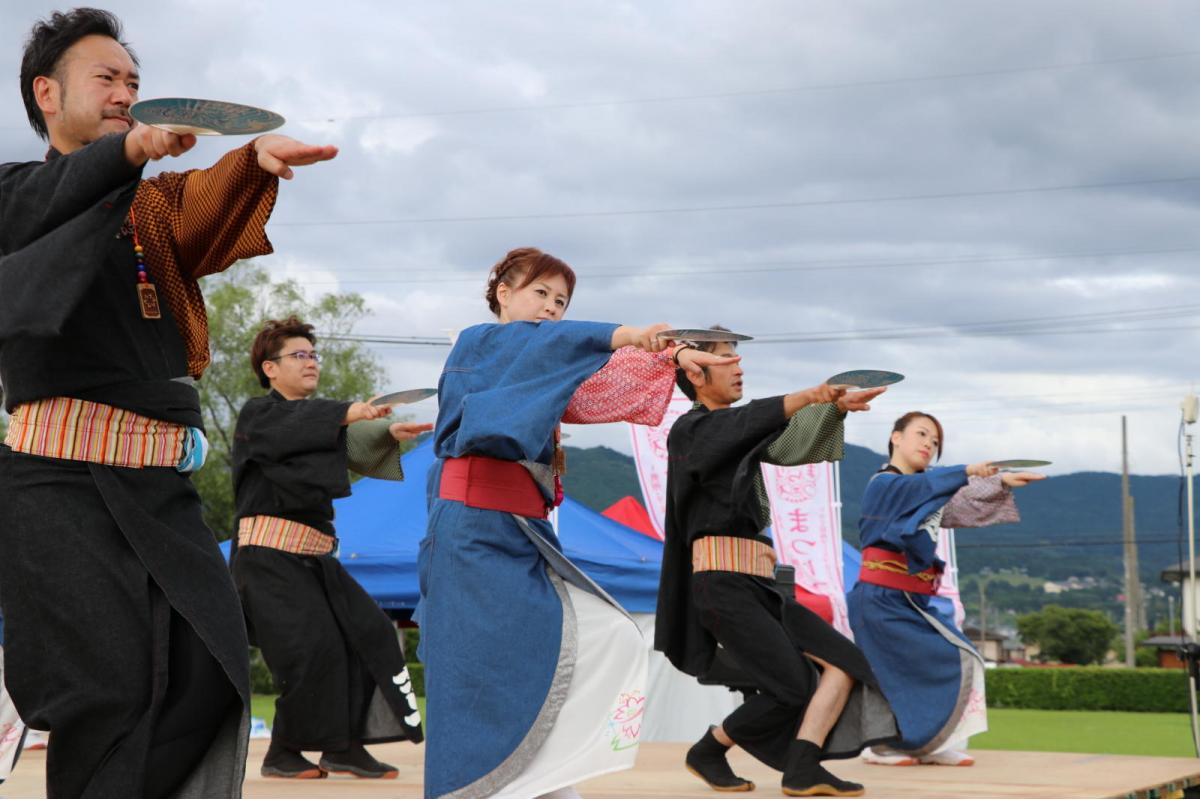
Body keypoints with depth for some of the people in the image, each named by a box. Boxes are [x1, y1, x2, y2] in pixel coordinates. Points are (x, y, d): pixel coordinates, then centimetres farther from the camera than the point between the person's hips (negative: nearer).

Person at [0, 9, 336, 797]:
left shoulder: (150, 207, 18)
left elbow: (204, 209, -5)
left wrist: (256, 160, -28)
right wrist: (132, 144, -35)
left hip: (160, 482, 5)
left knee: (209, 682, -2)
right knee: (111, 695, -11)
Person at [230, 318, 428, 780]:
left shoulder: (318, 415, 21)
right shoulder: (257, 416, -2)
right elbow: (292, 429, -24)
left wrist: (388, 435, -10)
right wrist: (348, 413, -37)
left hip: (315, 556, 8)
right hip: (269, 555, -8)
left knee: (369, 633, 0)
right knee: (315, 648, -17)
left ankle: (344, 747, 6)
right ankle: (284, 754, -1)